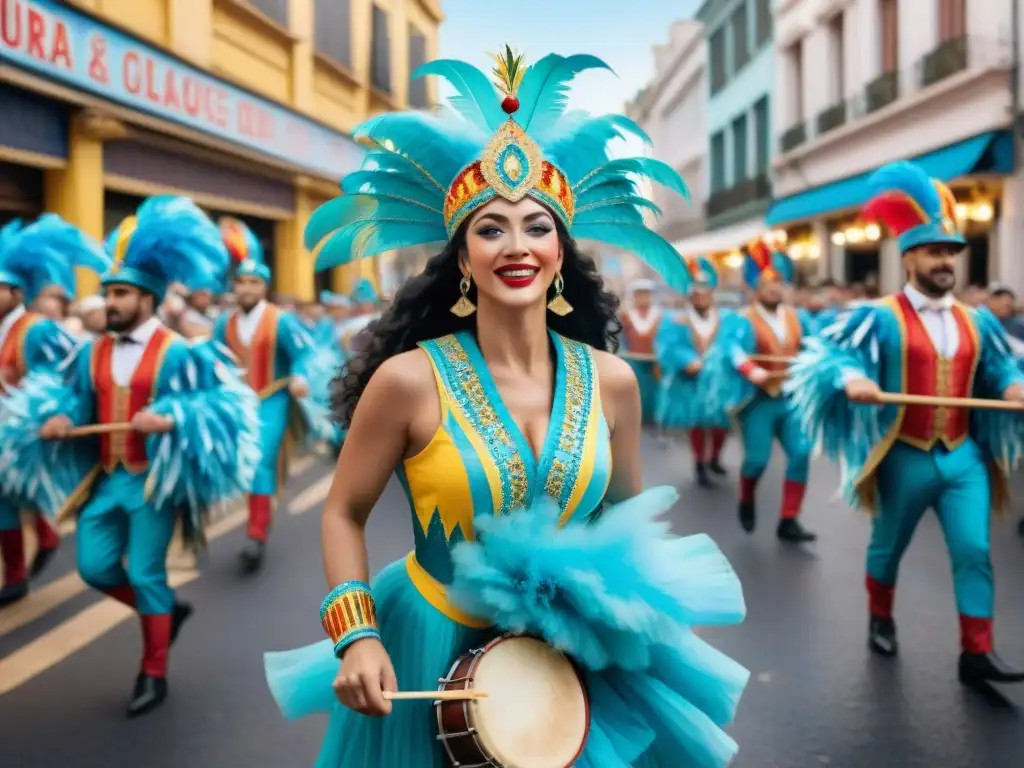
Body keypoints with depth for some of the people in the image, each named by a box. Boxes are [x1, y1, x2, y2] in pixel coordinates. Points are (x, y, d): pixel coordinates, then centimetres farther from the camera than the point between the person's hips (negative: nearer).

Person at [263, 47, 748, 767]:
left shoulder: (611, 381, -7)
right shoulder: (410, 379, -17)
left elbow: (627, 516, 7)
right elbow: (344, 514, -5)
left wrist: (630, 606, -8)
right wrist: (356, 637, -14)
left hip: (572, 652, 3)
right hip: (433, 646, -2)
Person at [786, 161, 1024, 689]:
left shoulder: (977, 322, 6)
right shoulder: (881, 317, -10)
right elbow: (828, 356, -15)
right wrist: (850, 379, -37)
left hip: (965, 455, 4)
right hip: (906, 458, -3)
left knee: (974, 551, -3)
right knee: (889, 546, 15)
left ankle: (977, 654, 5)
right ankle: (880, 619, 39)